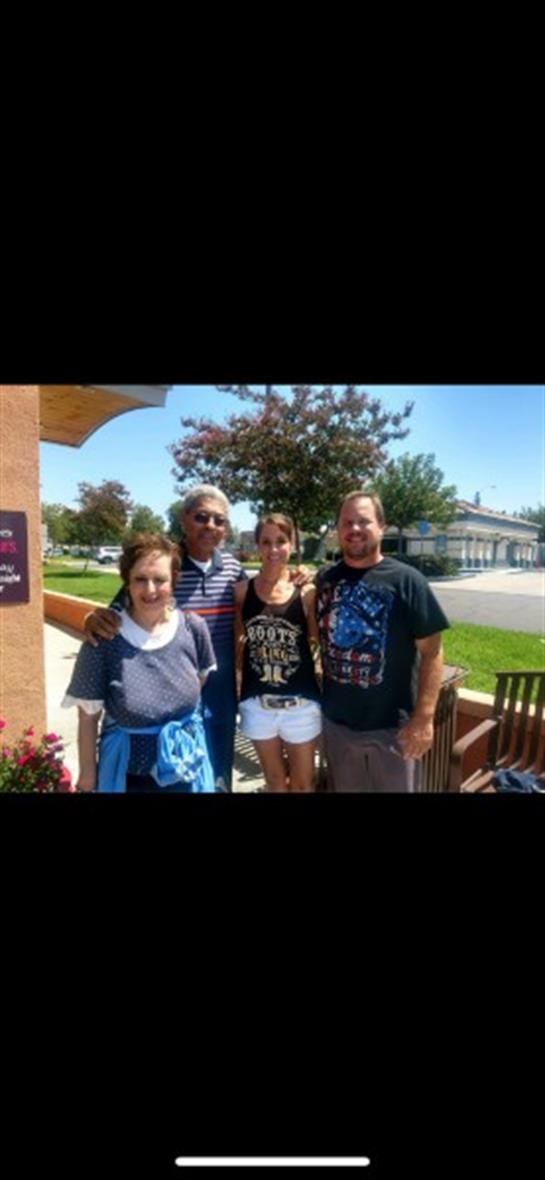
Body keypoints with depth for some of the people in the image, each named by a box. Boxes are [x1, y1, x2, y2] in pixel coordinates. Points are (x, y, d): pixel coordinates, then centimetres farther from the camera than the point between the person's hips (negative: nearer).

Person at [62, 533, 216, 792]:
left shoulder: (193, 628, -11)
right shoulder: (103, 639, -18)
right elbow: (88, 717, -10)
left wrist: (189, 729, 9)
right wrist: (87, 775, -3)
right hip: (128, 774, -2)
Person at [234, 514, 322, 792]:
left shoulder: (306, 592, -9)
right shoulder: (242, 591, -5)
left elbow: (320, 642, -4)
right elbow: (236, 640, 4)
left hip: (300, 702, -1)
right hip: (257, 701, 1)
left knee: (303, 781, 18)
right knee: (274, 779, 23)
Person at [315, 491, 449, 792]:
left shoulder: (407, 580, -12)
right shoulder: (324, 579, 1)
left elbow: (431, 652, -13)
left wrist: (424, 718, -16)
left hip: (392, 725, -3)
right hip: (336, 721, 4)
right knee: (343, 788, 22)